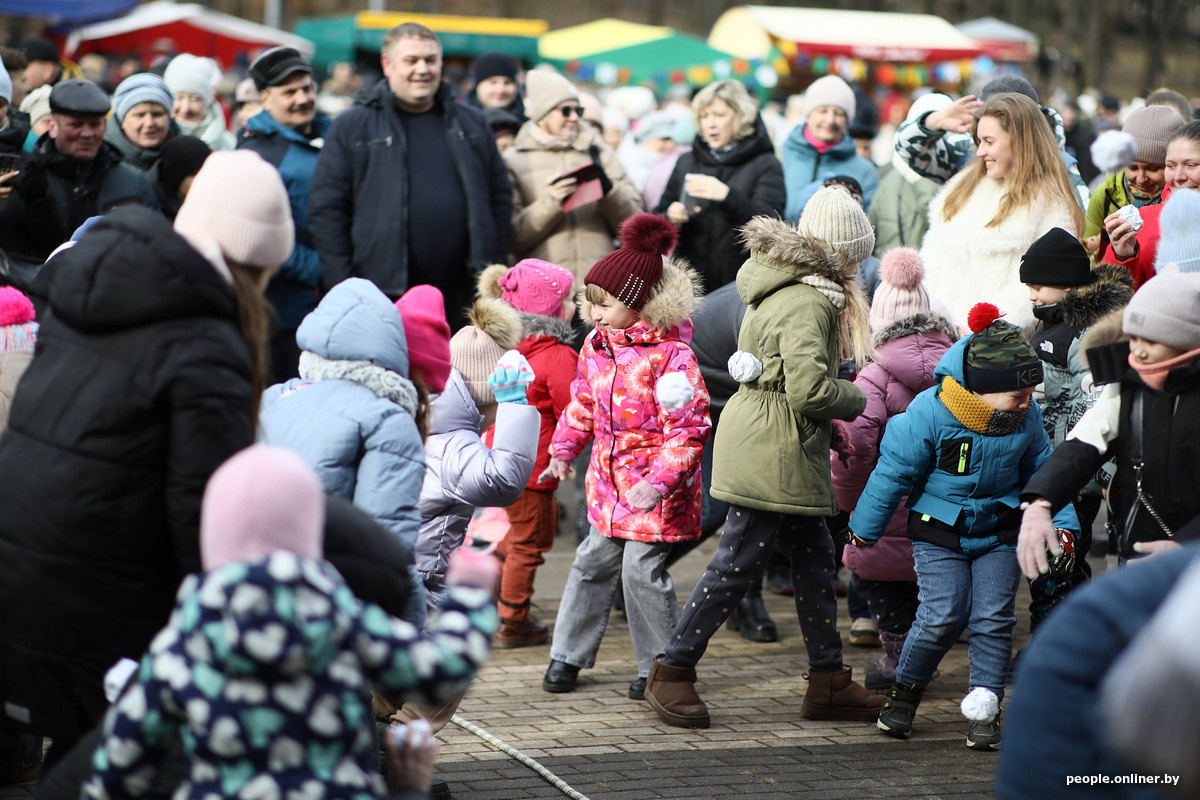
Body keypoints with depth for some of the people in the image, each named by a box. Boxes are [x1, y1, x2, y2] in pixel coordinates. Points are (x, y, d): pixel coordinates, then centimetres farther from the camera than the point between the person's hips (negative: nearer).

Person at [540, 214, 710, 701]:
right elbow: (583, 405, 20)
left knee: (642, 570, -4)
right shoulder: (596, 346, 5)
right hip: (609, 478, 7)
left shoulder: (670, 354, -18)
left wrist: (660, 481, -26)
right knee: (594, 563, 13)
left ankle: (660, 666, 10)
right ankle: (568, 654, 24)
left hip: (655, 488, -7)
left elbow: (688, 428, -19)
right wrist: (563, 451, 11)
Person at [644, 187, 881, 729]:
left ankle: (829, 680, 20)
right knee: (737, 564, -2)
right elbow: (808, 388, -27)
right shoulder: (807, 304, -19)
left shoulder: (783, 286, 12)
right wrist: (860, 400, -10)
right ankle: (671, 672, 9)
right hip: (770, 453, -10)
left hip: (780, 454, 10)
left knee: (814, 557, 13)